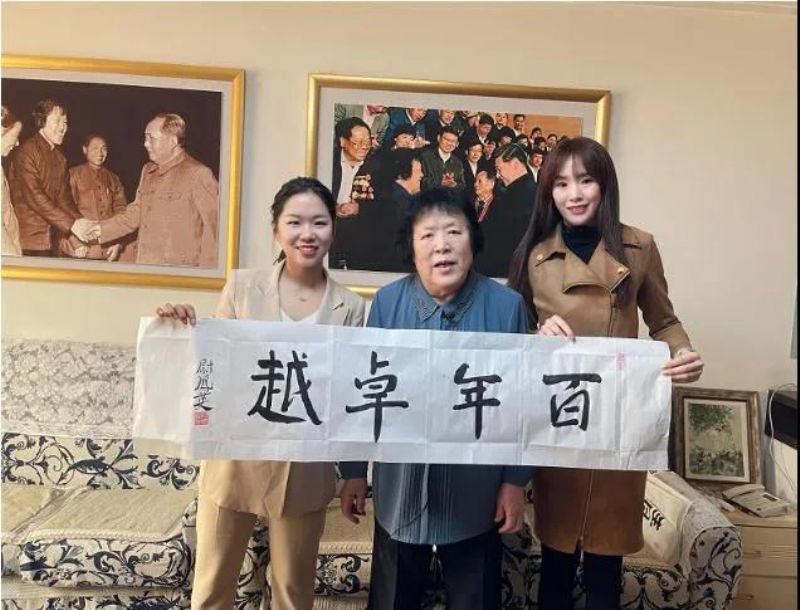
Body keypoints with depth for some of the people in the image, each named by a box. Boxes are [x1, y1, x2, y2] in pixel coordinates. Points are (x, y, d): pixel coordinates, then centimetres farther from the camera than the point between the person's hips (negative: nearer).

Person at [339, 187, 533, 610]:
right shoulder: (386, 302, -9)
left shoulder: (506, 306, -12)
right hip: (400, 490, 1)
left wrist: (515, 481, -4)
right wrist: (354, 470, 2)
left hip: (476, 495, -1)